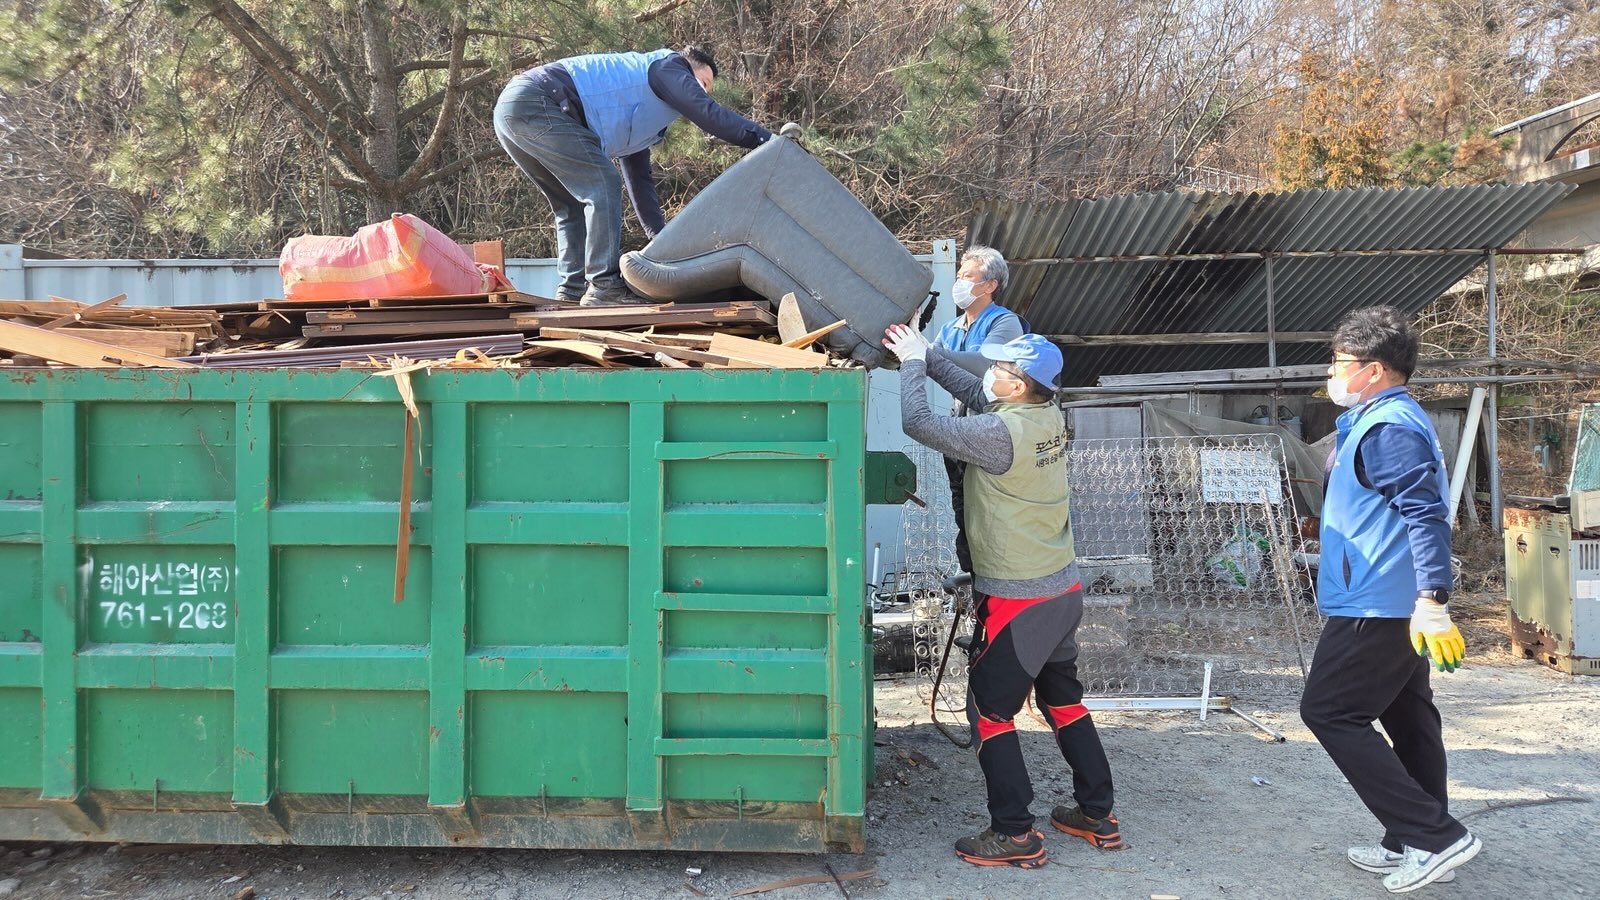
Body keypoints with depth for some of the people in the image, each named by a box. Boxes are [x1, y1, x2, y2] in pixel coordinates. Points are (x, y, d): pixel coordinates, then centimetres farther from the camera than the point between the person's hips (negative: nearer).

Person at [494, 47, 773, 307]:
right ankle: (603, 285, -11)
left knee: (573, 205, 16)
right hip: (536, 104, -10)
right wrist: (768, 140, -1)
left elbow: (639, 178, 31)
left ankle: (572, 290, 11)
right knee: (602, 184, -9)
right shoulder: (667, 65, 6)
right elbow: (709, 114, -4)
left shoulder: (644, 118, 30)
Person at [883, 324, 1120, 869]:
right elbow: (976, 393, 15)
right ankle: (1098, 816, 29)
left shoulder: (1002, 432, -22)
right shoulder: (1049, 415, 1)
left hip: (1020, 600, -8)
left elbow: (918, 423, -18)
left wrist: (912, 362, -5)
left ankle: (1014, 835, 8)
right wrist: (924, 356, 10)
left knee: (988, 709, 4)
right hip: (1063, 590, 8)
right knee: (1063, 700, 20)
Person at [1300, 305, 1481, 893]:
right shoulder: (1384, 419, 15)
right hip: (1397, 602, 11)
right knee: (1407, 717, 14)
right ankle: (1418, 844, 23)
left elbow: (1426, 514, -27)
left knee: (1329, 711, -5)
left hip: (1379, 604, -11)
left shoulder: (1388, 427, -18)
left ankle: (1434, 834, -4)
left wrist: (1432, 599, -31)